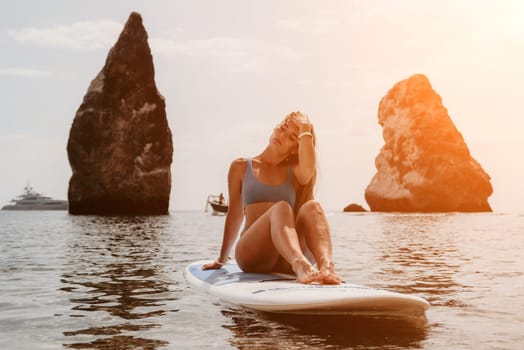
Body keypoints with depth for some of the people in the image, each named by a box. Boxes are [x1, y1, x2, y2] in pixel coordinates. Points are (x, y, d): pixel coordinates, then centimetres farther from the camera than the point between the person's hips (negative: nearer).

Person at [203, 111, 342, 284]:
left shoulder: (294, 171, 17)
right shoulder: (241, 166, 17)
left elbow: (307, 172, -10)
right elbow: (234, 215, 19)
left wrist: (305, 131, -2)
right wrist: (221, 259, 22)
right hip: (250, 253, -2)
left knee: (312, 207, -25)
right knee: (281, 208, -31)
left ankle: (326, 267, -52)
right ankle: (301, 266, -60)